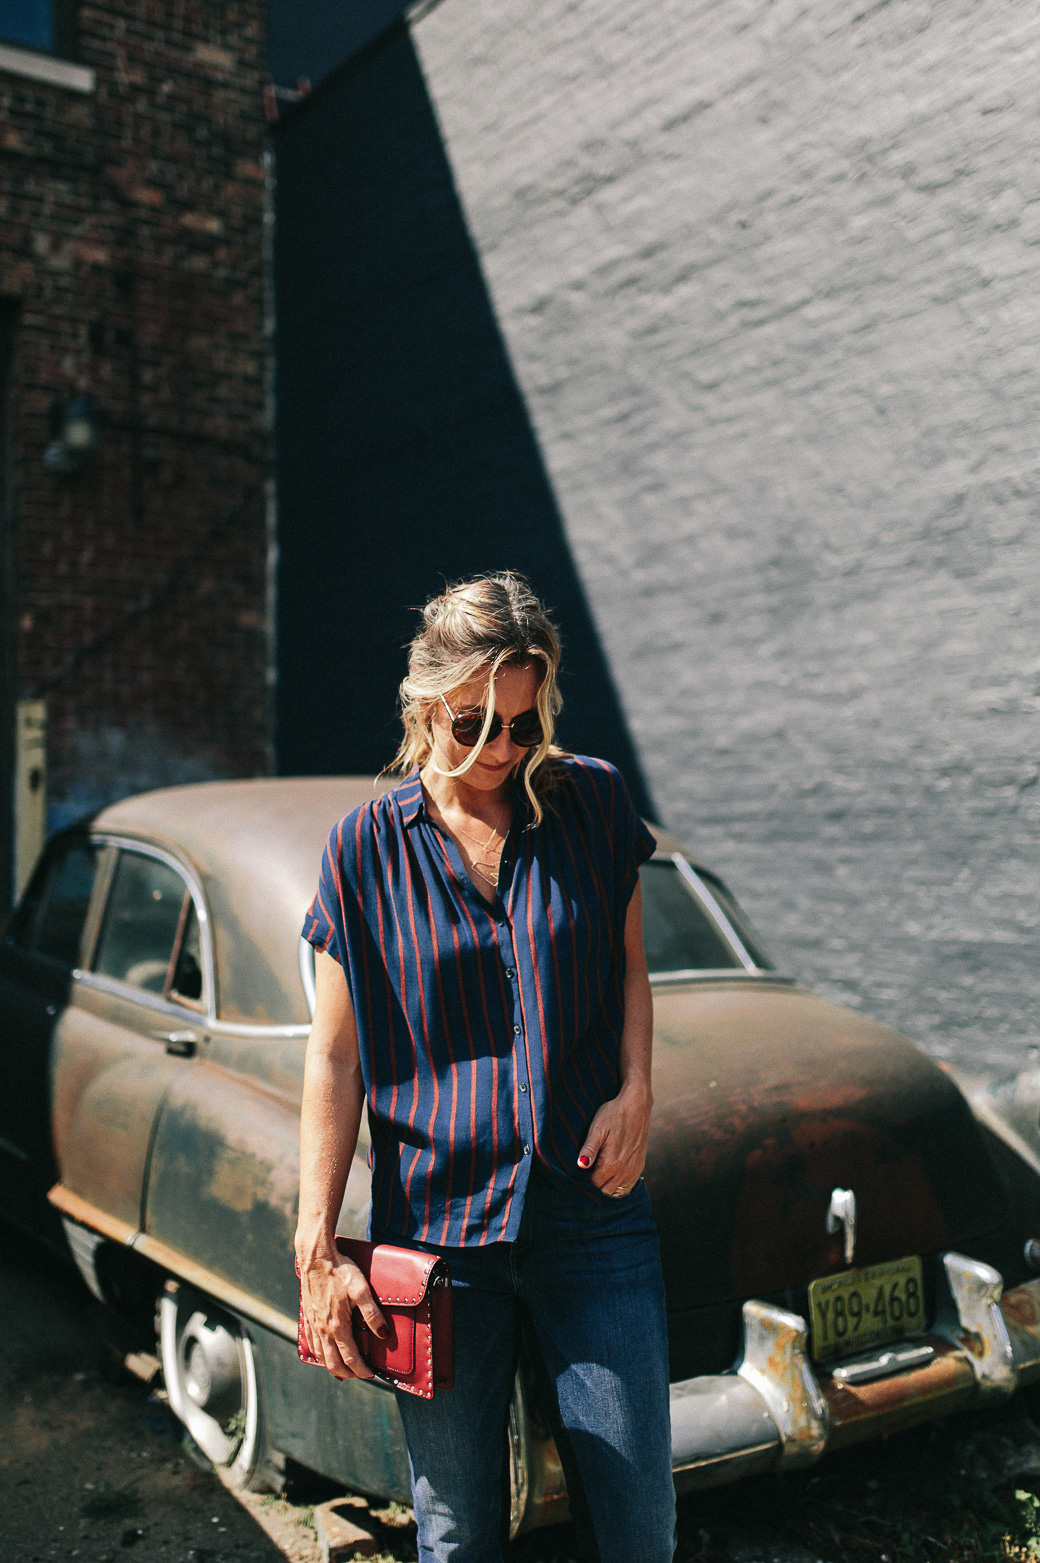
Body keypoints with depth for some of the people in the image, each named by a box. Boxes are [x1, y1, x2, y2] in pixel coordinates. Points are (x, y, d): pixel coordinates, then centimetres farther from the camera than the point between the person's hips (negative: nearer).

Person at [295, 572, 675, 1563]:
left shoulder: (593, 804, 2)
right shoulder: (367, 847, -2)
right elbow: (335, 1058, -1)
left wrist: (636, 1091, -4)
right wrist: (316, 1254, -5)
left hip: (591, 1213, 1)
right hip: (433, 1229, -1)